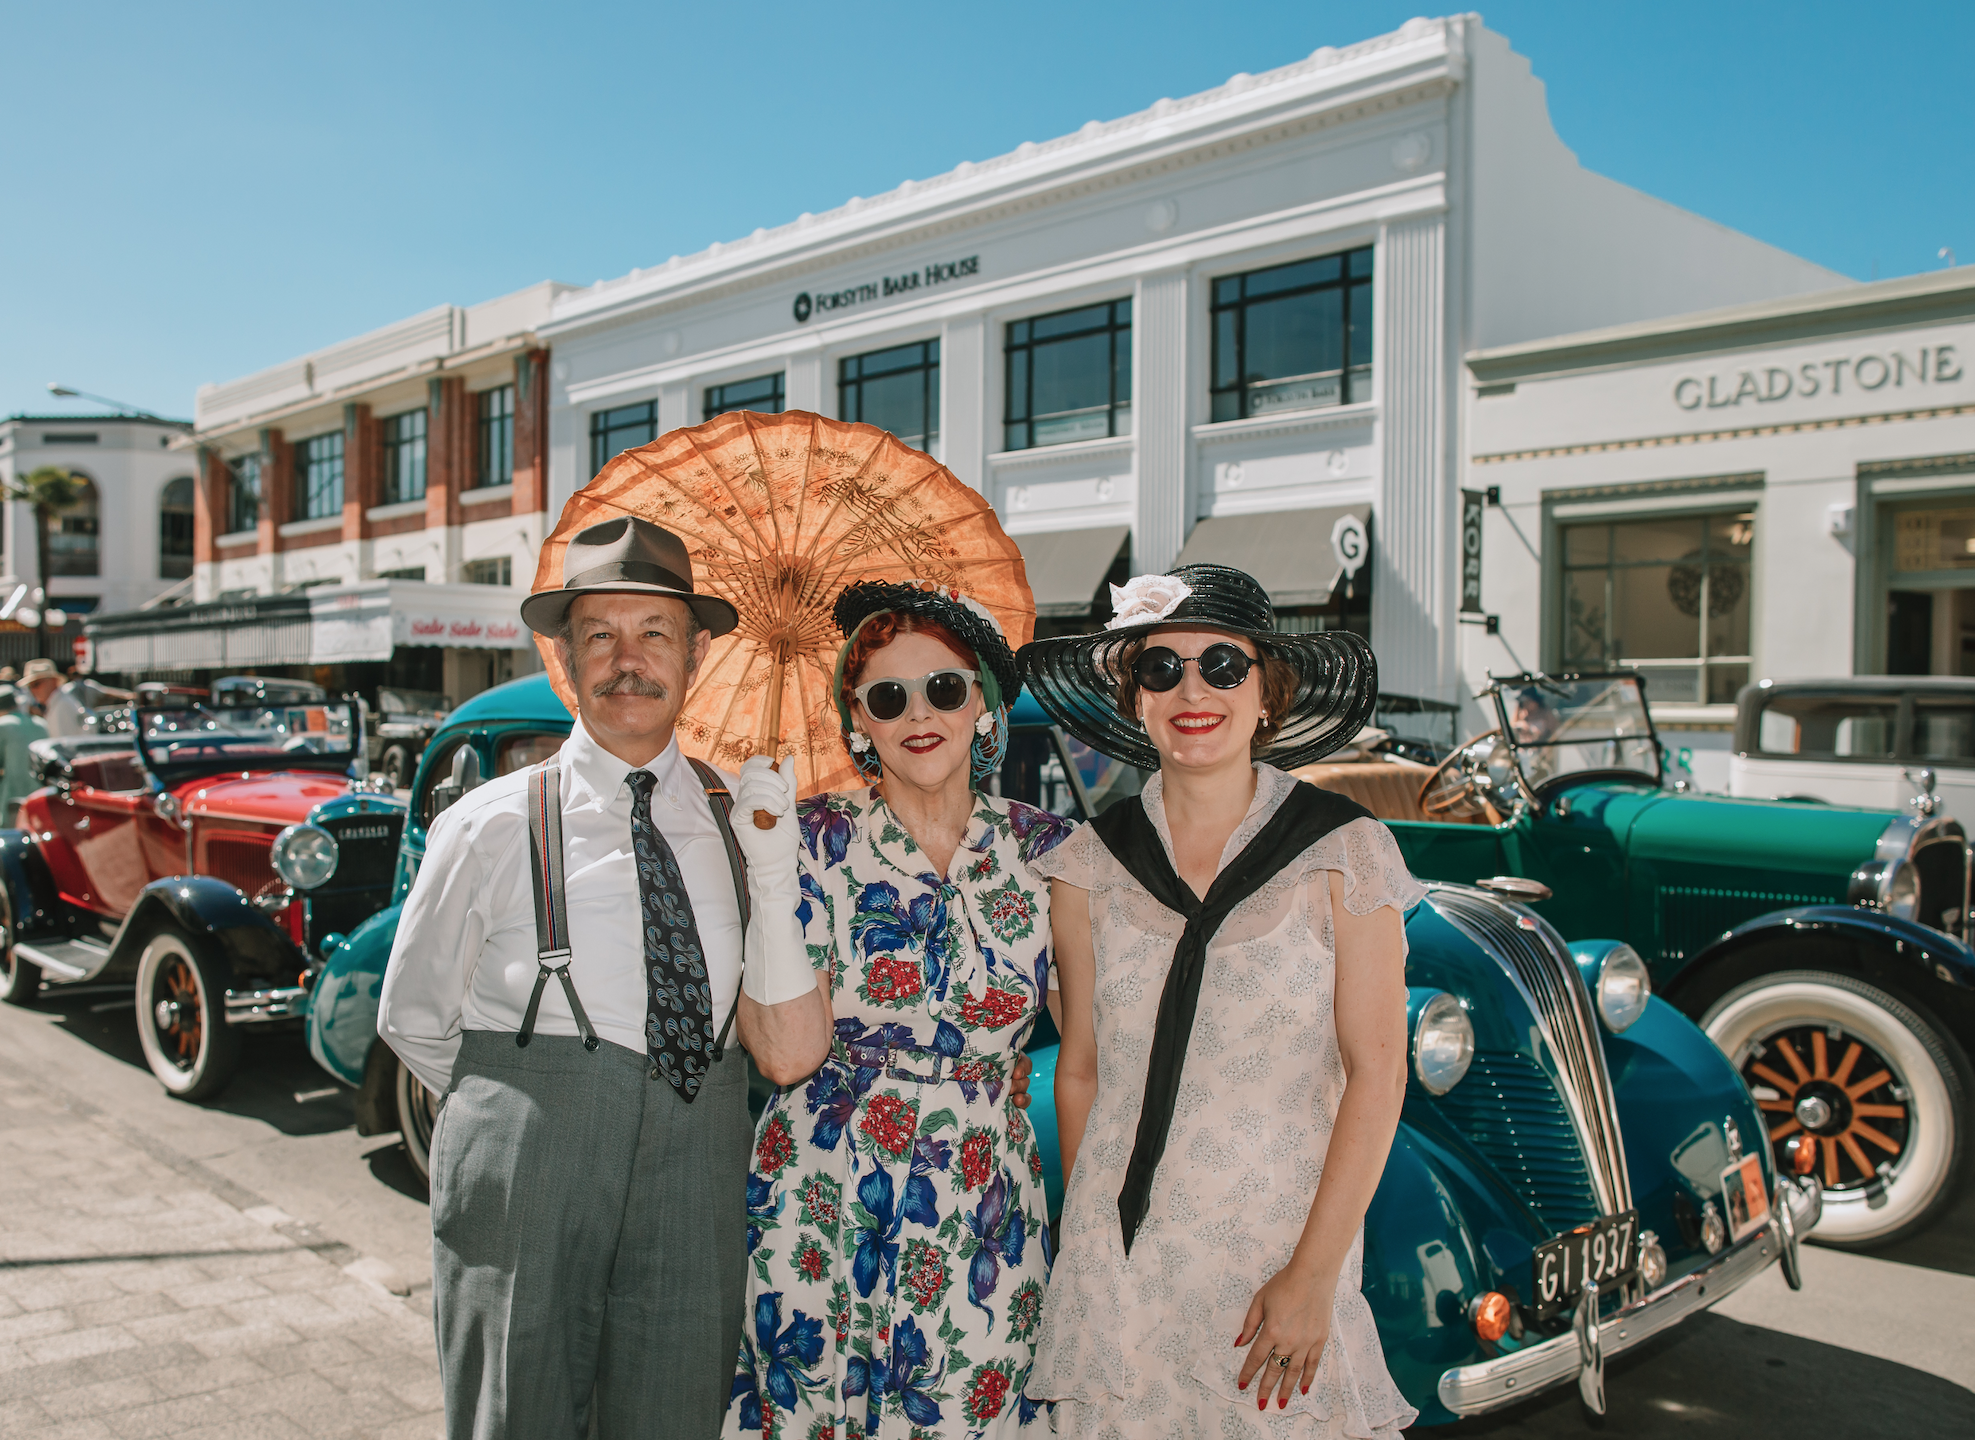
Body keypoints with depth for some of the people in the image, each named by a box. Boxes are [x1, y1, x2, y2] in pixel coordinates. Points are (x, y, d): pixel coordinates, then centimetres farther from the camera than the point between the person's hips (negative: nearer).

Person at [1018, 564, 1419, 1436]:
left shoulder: (1345, 854, -5)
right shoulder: (1090, 866, 1)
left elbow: (1376, 1071, -6)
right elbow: (1078, 1071, 6)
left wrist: (1314, 1274, -10)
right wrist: (1088, 1250, 6)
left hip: (1287, 1252, -1)